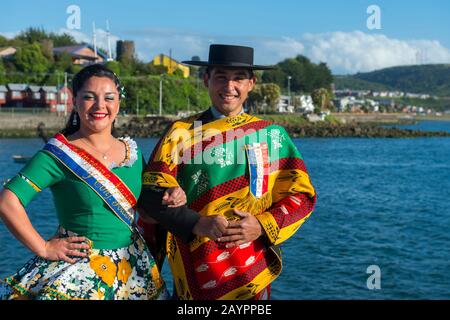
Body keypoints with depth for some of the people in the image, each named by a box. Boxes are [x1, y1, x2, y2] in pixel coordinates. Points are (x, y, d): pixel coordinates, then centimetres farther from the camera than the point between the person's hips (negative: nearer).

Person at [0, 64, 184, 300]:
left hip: (132, 267, 5)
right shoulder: (60, 155, -12)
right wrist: (43, 248, -16)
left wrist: (171, 198, -3)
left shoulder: (132, 150, 6)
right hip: (78, 267, -5)